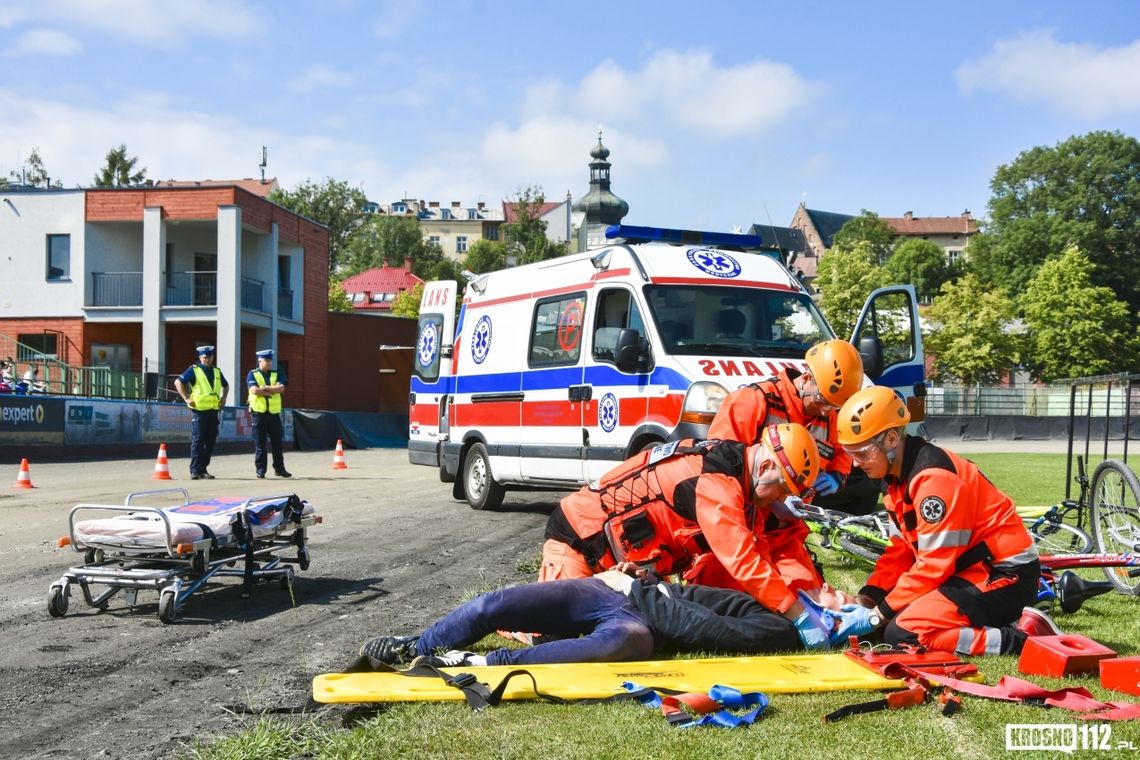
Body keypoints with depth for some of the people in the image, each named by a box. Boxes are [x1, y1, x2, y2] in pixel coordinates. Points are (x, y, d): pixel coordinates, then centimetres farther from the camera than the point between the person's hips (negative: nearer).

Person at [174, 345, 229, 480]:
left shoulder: (217, 372, 15)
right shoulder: (194, 370, -2)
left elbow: (225, 385, 31)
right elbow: (178, 382, -8)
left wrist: (223, 398, 15)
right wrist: (186, 399, -12)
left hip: (213, 411, 6)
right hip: (199, 410, -6)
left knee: (210, 441, 7)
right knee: (197, 441, -6)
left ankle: (203, 469, 15)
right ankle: (195, 471, -3)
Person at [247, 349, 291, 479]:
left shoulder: (277, 374, 11)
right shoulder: (252, 374, 2)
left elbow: (281, 388, -7)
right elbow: (255, 390, -14)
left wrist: (265, 388, -14)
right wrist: (272, 392, -8)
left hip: (274, 413, 3)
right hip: (258, 412, -3)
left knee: (277, 442, 5)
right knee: (259, 443, 0)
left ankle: (279, 468, 12)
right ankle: (260, 470, 6)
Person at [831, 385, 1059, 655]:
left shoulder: (933, 477, -23)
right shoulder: (900, 476, 8)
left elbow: (934, 565, -23)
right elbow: (900, 550, 11)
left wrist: (879, 613, -17)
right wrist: (866, 600, -2)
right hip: (971, 569, 10)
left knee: (902, 634, -21)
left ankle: (1022, 638, -13)